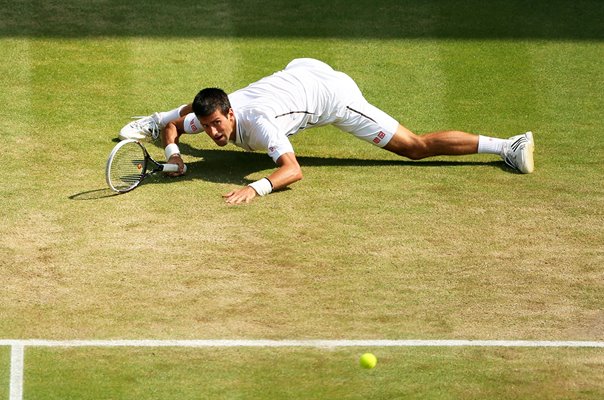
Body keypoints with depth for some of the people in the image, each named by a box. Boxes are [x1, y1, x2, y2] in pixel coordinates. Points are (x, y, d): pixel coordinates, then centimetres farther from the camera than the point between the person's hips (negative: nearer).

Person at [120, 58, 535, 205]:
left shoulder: (255, 122, -37)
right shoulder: (210, 114, -17)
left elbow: (293, 170, -45)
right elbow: (174, 126, 3)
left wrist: (256, 188, -59)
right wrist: (172, 151, -16)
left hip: (330, 93, -8)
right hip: (301, 70, 8)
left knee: (416, 147, -16)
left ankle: (507, 146, -15)